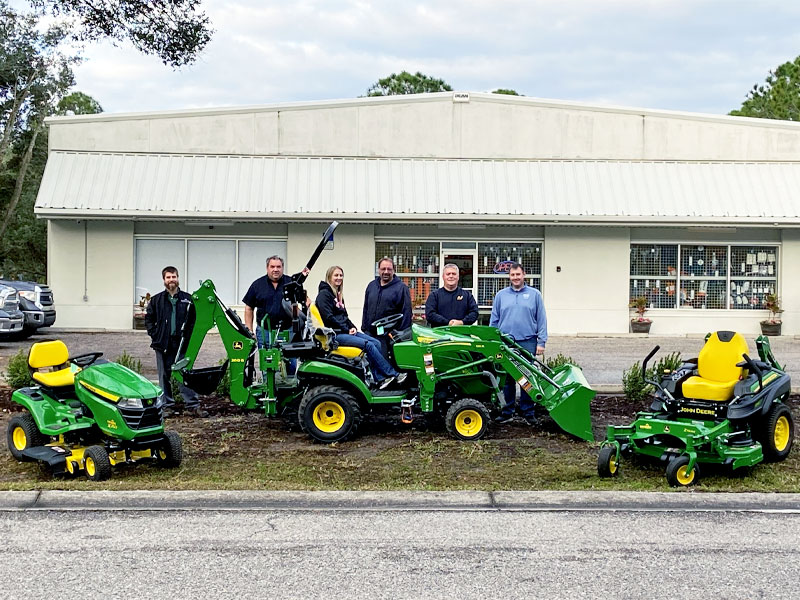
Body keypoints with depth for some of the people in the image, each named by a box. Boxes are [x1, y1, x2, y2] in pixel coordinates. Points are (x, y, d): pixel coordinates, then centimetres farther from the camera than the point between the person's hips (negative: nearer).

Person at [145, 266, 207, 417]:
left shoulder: (187, 299, 5)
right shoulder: (157, 300, 7)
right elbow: (149, 318, 12)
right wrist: (154, 334, 1)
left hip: (181, 343, -1)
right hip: (163, 344, 1)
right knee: (164, 376, 7)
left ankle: (192, 405, -4)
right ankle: (167, 405, 14)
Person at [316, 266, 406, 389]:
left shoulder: (338, 295, 21)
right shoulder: (324, 294, -8)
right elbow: (329, 317, -17)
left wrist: (352, 327, 3)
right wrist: (346, 329, -13)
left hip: (346, 331, 9)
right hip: (334, 334, -9)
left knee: (376, 343, -9)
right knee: (368, 345, -21)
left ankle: (380, 379, -15)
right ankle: (392, 374, -14)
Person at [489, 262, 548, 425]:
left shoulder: (534, 294, 7)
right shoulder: (501, 295, 11)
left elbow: (541, 320, 6)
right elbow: (494, 320, 13)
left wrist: (541, 341, -1)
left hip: (527, 343, -1)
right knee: (506, 379, 3)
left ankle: (528, 412, 9)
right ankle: (507, 412, 12)